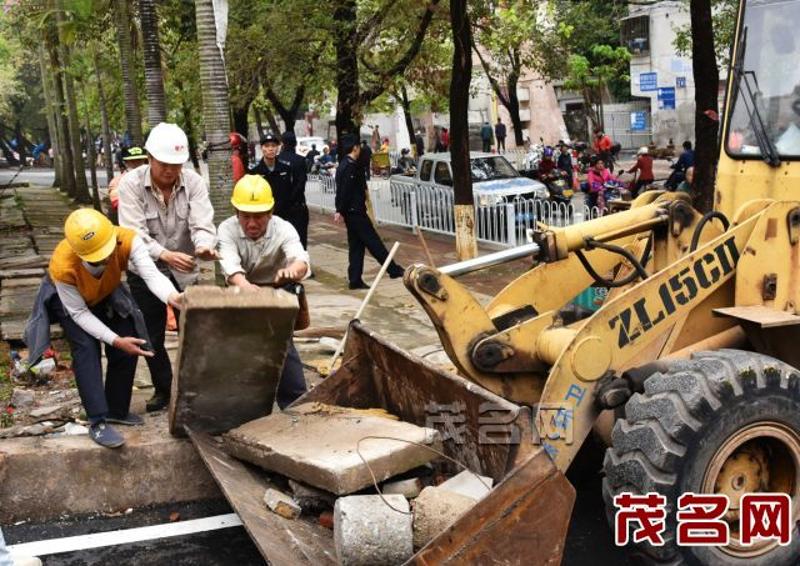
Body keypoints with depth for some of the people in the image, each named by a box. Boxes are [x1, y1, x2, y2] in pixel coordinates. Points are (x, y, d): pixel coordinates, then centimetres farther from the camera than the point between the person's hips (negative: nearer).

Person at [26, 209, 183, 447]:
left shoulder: (127, 240, -39)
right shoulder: (62, 265, -41)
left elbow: (151, 274, -50)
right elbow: (79, 313, -30)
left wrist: (172, 297, -71)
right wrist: (115, 340, -37)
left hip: (107, 294, 3)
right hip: (67, 298, -3)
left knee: (128, 348, -3)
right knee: (87, 349, -21)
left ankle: (117, 411, 18)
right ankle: (98, 422, -15)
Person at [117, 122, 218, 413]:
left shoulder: (194, 182, -14)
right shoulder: (131, 184, -18)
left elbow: (202, 224, -23)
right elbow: (135, 233, -26)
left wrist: (204, 246, -47)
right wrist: (166, 254, -43)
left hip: (185, 269, 1)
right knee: (152, 336, 8)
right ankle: (162, 389, 28)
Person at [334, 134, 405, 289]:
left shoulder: (343, 165, 15)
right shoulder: (351, 166, -16)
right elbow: (344, 191, -21)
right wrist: (340, 211, -20)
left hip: (349, 211, 10)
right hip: (355, 211, -10)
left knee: (356, 245, 10)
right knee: (372, 241, -3)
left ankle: (355, 280, 9)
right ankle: (393, 269, 4)